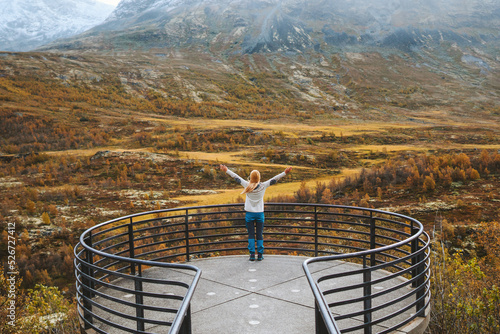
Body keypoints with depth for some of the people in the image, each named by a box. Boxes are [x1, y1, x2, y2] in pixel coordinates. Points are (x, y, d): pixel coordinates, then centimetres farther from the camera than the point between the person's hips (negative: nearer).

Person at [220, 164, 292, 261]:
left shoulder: (247, 185, -8)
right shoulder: (263, 186, -8)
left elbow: (236, 177, 1)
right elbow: (274, 179, -4)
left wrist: (226, 170, 11)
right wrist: (285, 173, 0)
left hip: (249, 213, 0)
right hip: (260, 213, 0)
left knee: (251, 235, 4)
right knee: (259, 235, 6)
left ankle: (252, 254, 1)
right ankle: (260, 255, 7)